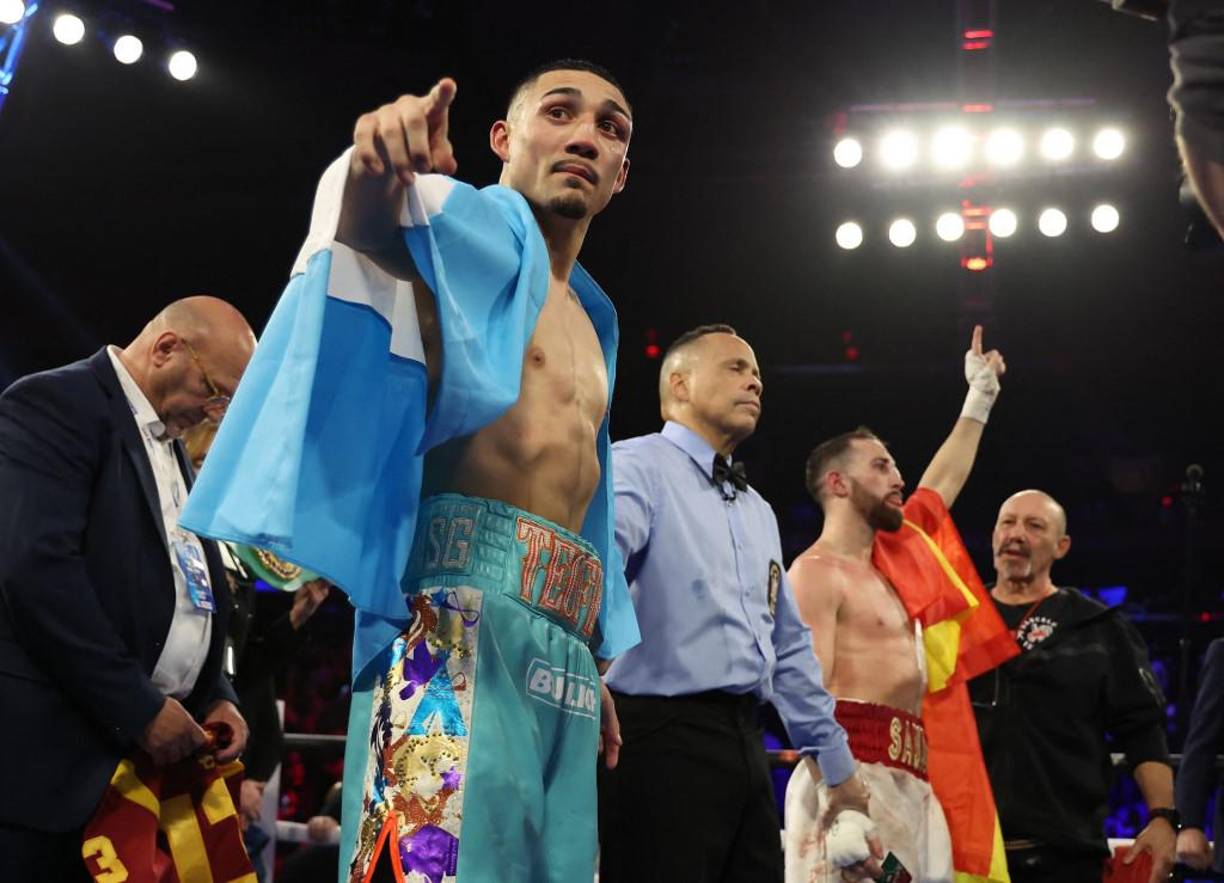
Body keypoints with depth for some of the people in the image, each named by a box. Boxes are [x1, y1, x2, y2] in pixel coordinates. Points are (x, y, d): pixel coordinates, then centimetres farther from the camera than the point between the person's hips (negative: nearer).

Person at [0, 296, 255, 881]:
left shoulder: (169, 448, 20)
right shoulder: (54, 405, -8)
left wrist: (215, 698, 6)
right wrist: (137, 707, -17)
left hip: (145, 754, 8)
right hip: (54, 749, -8)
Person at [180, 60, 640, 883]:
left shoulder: (593, 321, 27)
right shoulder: (477, 224, 5)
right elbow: (366, 231, -19)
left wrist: (592, 665, 26)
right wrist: (377, 175, -43)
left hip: (563, 638, 8)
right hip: (463, 603, -8)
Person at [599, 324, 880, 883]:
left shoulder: (758, 511, 23)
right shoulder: (637, 468, -4)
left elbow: (789, 648, 28)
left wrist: (840, 768, 26)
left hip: (744, 743, 8)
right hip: (658, 738, -8)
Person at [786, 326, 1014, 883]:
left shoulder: (894, 553, 21)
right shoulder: (815, 573, -5)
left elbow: (942, 482, 39)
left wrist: (980, 395, 46)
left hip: (912, 779, 9)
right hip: (854, 773, -9)